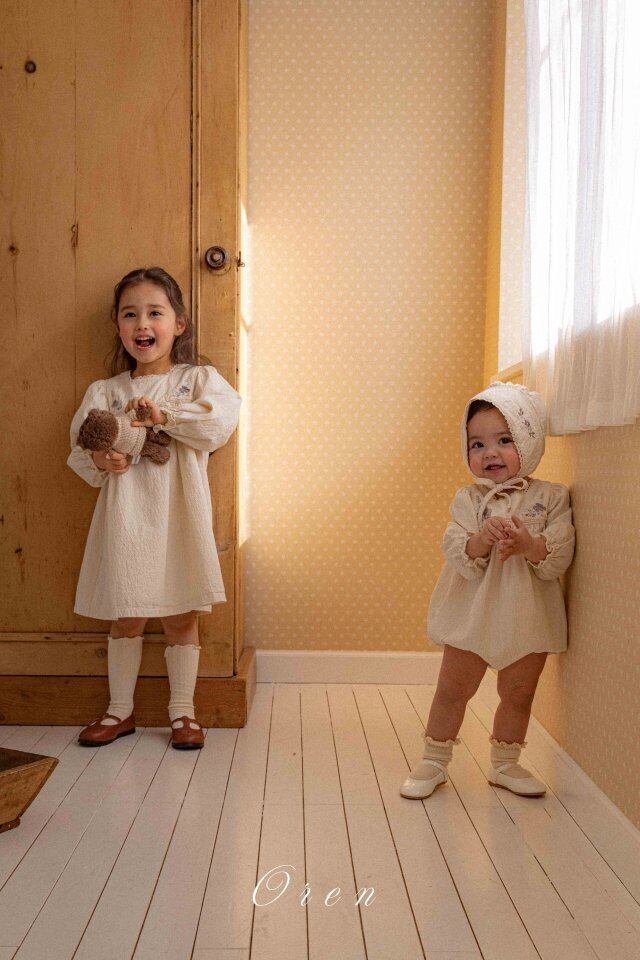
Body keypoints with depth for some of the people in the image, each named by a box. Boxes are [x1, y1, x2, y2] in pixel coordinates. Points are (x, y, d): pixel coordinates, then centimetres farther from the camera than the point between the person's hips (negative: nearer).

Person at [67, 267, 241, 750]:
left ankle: (183, 710, 25)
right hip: (125, 519, 2)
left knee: (181, 616, 8)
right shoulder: (104, 392, 7)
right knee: (126, 617, 11)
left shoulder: (199, 378, 2)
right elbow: (78, 450, 4)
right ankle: (120, 709, 30)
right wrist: (99, 461, -18)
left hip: (179, 518, -1)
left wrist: (164, 415, -22)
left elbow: (222, 418, -16)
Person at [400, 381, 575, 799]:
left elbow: (560, 558, -12)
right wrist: (481, 540, -34)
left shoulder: (551, 497, -5)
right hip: (473, 614, 0)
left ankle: (505, 763, 34)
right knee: (452, 690, 9)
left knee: (519, 693, 14)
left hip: (528, 617, 1)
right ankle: (435, 762, 25)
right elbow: (455, 552, -14)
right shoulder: (468, 499, -4)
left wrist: (529, 545, -31)